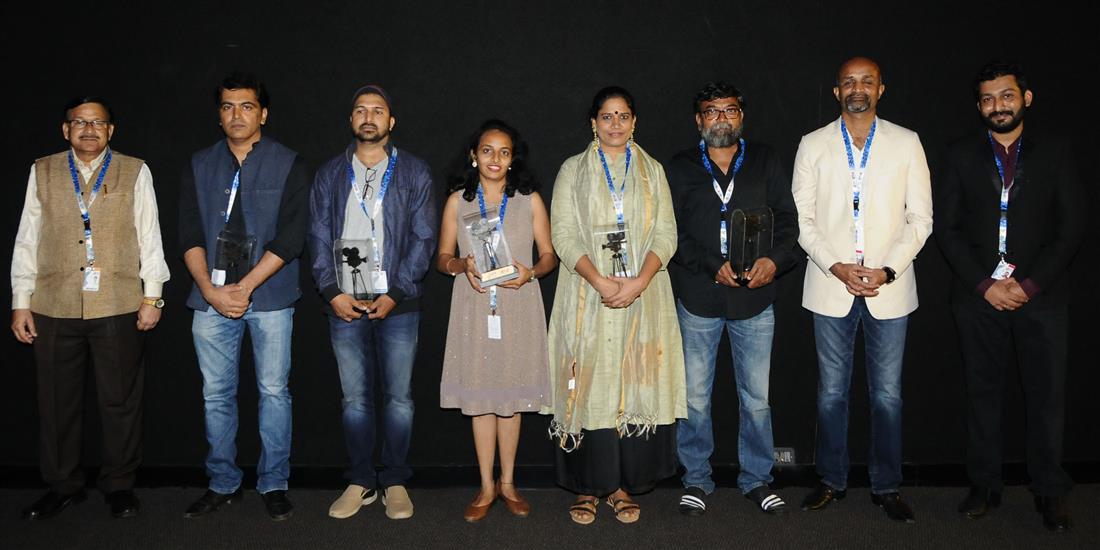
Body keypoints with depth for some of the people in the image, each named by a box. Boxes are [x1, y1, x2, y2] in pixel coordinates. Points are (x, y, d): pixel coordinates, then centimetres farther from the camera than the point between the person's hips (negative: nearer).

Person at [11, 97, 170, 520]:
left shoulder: (135, 172, 6)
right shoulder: (42, 173, 10)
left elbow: (149, 236, 4)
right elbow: (26, 240, 10)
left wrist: (152, 296, -1)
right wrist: (20, 302, 6)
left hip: (118, 308, -2)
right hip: (54, 309, 2)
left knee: (120, 401, 5)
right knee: (57, 402, 9)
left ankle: (119, 485, 19)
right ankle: (63, 486, 24)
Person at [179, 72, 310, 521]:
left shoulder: (288, 165, 1)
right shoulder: (200, 165, 10)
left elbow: (290, 237, -8)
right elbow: (189, 235, 4)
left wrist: (245, 286, -13)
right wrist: (211, 290, -9)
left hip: (270, 298, -3)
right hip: (211, 297, 3)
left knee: (274, 391, 3)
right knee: (216, 395, 8)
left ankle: (274, 484, 15)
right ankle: (222, 484, 22)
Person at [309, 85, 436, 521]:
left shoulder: (413, 172, 6)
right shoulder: (330, 175, 12)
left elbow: (423, 238, 0)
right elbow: (319, 237, 9)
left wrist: (395, 294, -9)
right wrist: (332, 292, -4)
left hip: (397, 304, -2)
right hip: (345, 304, 2)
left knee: (399, 397, 2)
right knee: (355, 398, 7)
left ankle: (395, 482, 15)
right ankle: (360, 482, 18)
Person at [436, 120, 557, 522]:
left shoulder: (529, 200, 4)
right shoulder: (457, 201, 6)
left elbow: (549, 255, 5)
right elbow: (442, 258, 8)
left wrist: (530, 273, -15)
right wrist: (463, 266, -14)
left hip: (518, 308, 0)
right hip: (474, 307, 1)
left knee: (510, 396, 7)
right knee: (480, 395, 5)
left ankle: (507, 482, 21)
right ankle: (487, 486, 17)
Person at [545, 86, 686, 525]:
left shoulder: (652, 171, 12)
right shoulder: (573, 170, 8)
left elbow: (666, 234, 4)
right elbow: (563, 234, -2)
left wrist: (639, 282, -13)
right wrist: (600, 281, -16)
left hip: (643, 296, 1)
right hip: (588, 298, -1)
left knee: (636, 387, 0)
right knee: (589, 387, -1)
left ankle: (623, 485, 12)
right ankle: (587, 486, 9)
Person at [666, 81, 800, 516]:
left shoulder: (765, 162, 10)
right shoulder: (680, 169, 8)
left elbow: (788, 219, 7)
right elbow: (671, 232, 0)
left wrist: (775, 259, -11)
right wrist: (712, 266, -12)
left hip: (755, 299, 1)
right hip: (698, 299, 0)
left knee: (757, 397, 6)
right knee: (695, 397, 7)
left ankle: (756, 479, 22)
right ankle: (696, 480, 21)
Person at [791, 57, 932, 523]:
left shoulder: (906, 143, 5)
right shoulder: (813, 145, 5)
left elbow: (920, 218, 2)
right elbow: (802, 219, 2)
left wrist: (888, 270, -11)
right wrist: (837, 267, -11)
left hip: (890, 288, 0)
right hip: (830, 287, 0)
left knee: (887, 395, 5)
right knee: (831, 392, 8)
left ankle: (886, 487, 19)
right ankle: (832, 480, 22)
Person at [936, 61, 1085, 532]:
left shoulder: (1055, 152, 5)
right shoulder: (962, 155, 7)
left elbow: (1071, 228, 1)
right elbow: (947, 228, 3)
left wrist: (1028, 285, -9)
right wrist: (985, 285, -8)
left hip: (1040, 296, -1)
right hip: (978, 297, 1)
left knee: (1046, 396, 2)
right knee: (982, 393, 7)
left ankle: (1050, 493, 15)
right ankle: (984, 486, 17)